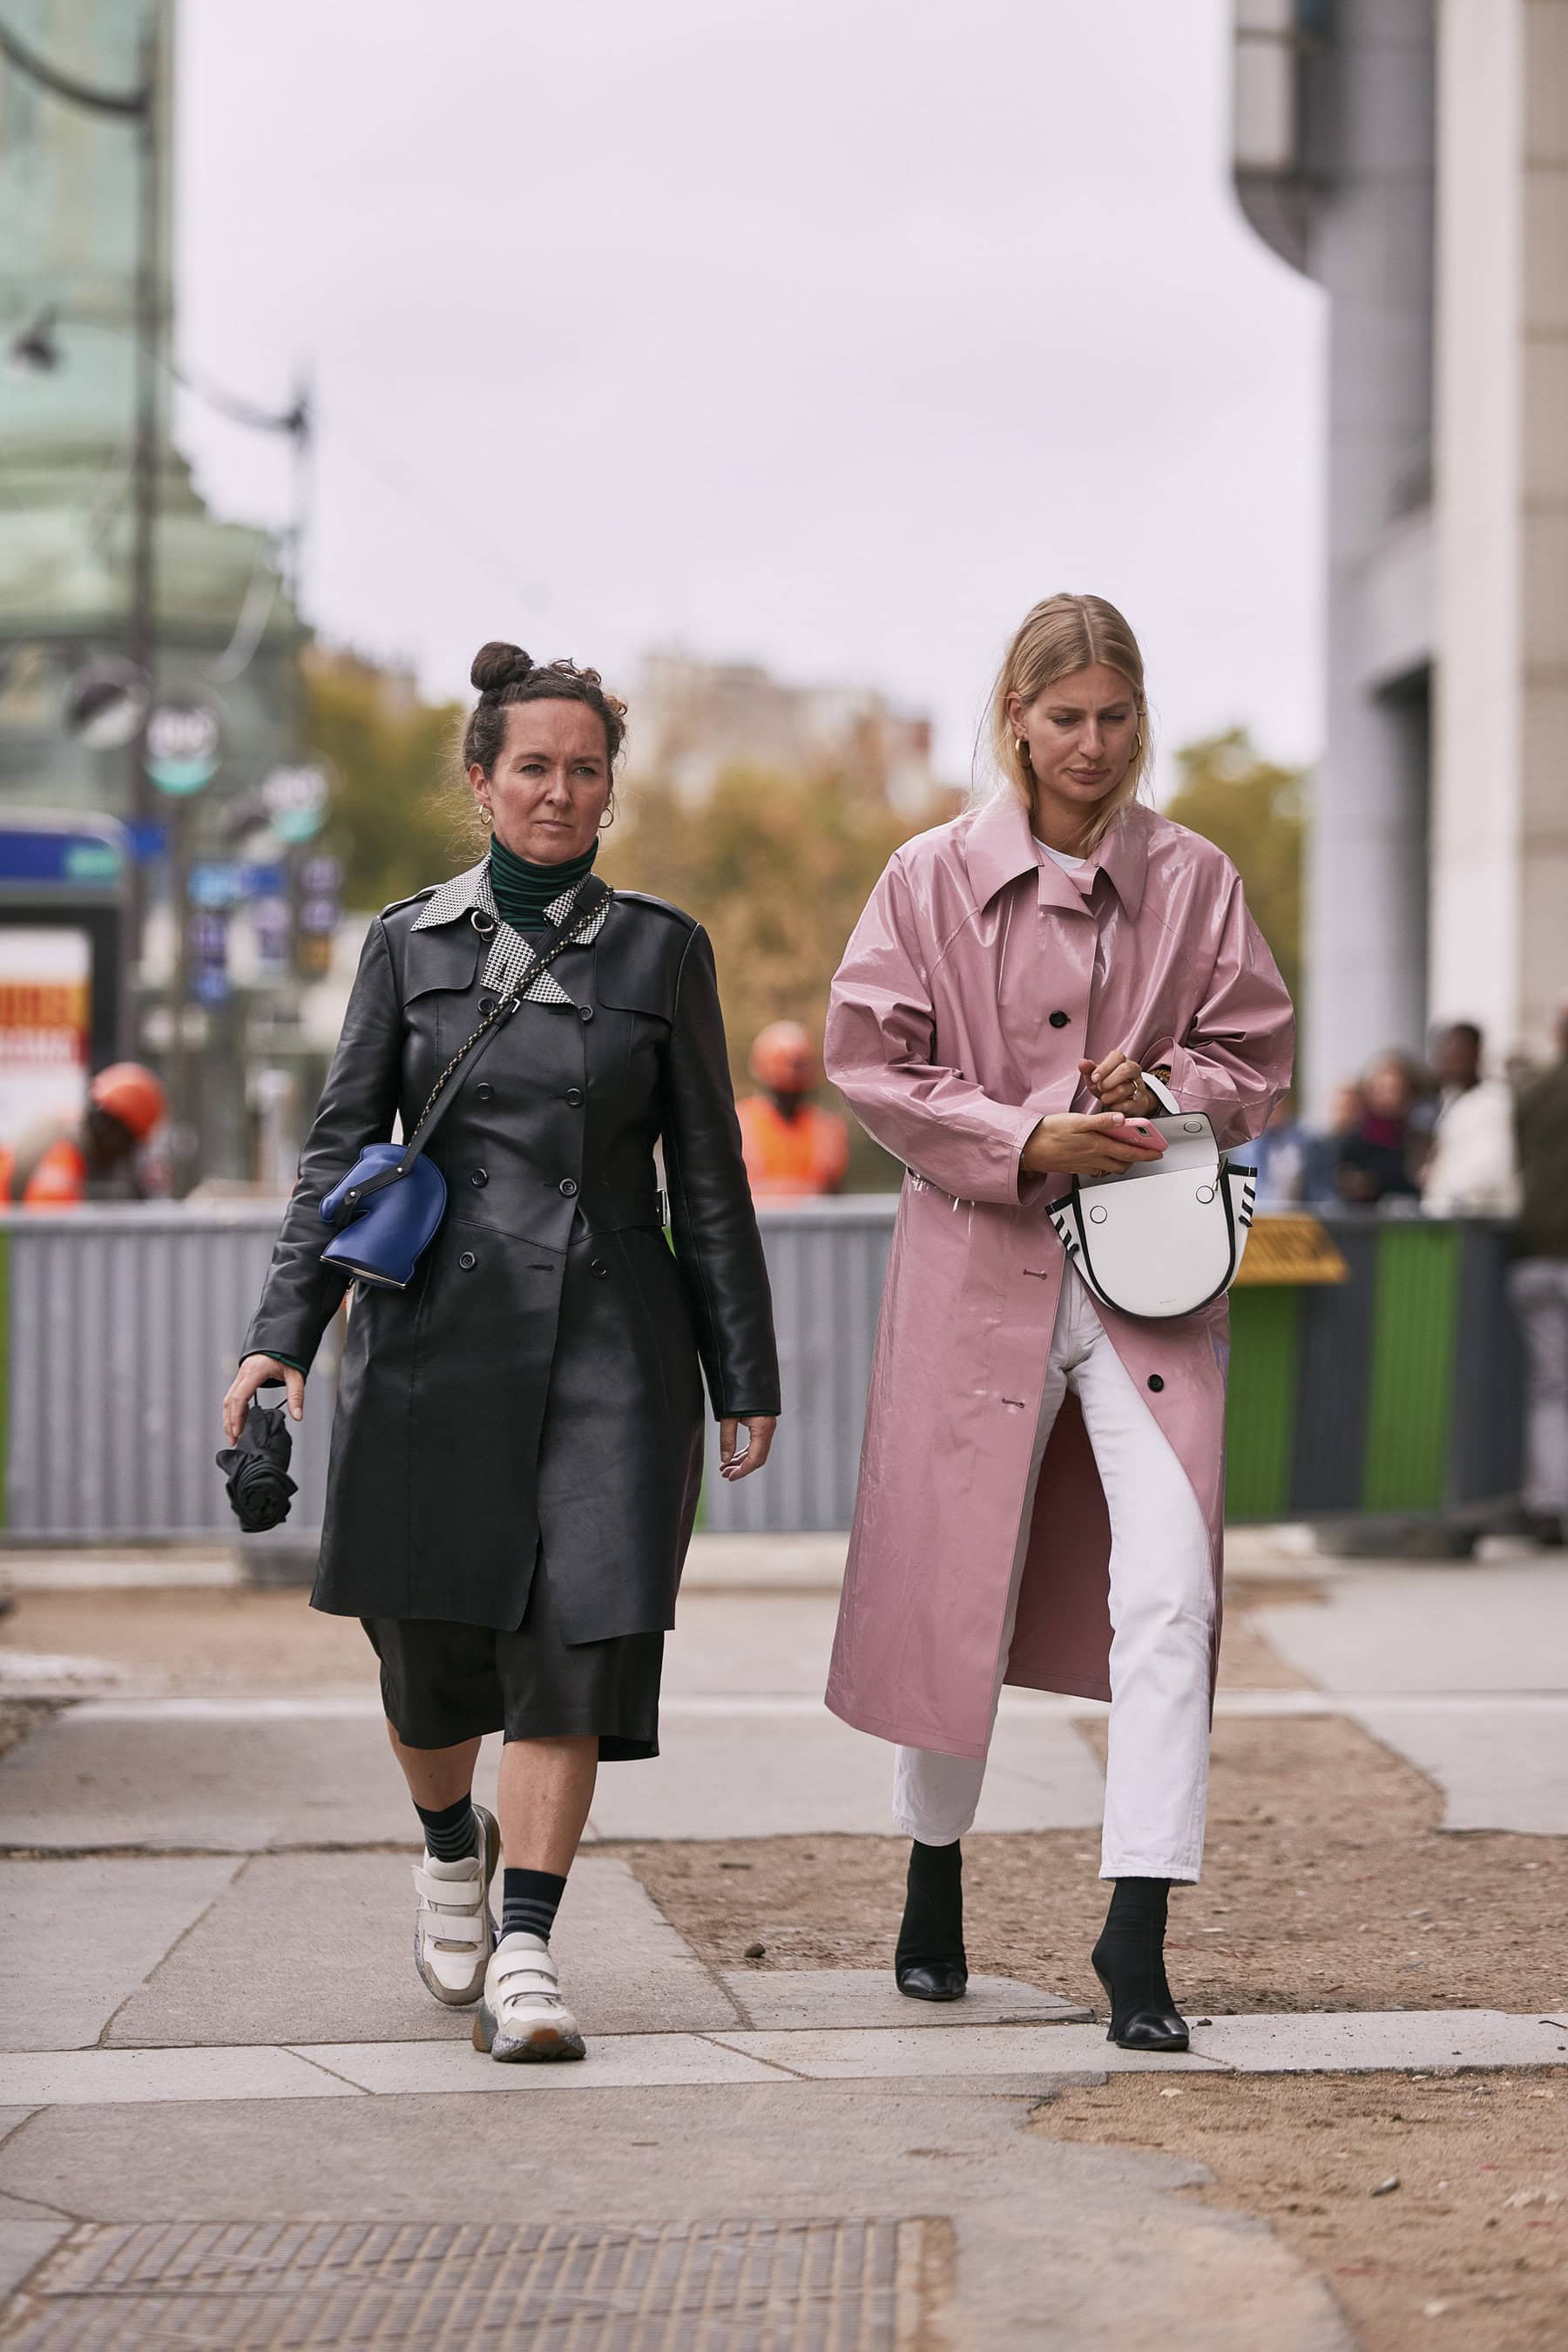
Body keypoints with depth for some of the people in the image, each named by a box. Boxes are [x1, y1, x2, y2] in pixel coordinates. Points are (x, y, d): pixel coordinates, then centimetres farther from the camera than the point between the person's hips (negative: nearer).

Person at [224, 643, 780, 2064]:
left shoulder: (660, 951, 6)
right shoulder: (411, 944, 7)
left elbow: (708, 1174, 8)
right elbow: (342, 1148, 6)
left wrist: (745, 1374, 6)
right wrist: (283, 1338, -4)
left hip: (612, 1336, -1)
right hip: (441, 1333, 1)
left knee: (578, 1637, -11)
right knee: (431, 1643, 6)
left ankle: (523, 1955, -9)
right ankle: (453, 1850, 37)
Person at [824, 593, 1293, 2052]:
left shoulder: (1193, 881, 5)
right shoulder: (932, 879, 1)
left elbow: (1256, 1060, 10)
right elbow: (871, 1066, 0)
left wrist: (1168, 1091, -11)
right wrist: (1026, 1141, -12)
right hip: (979, 1263, -1)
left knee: (1168, 1586, -13)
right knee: (954, 1589, 6)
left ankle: (1137, 1933, -10)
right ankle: (933, 1893, 29)